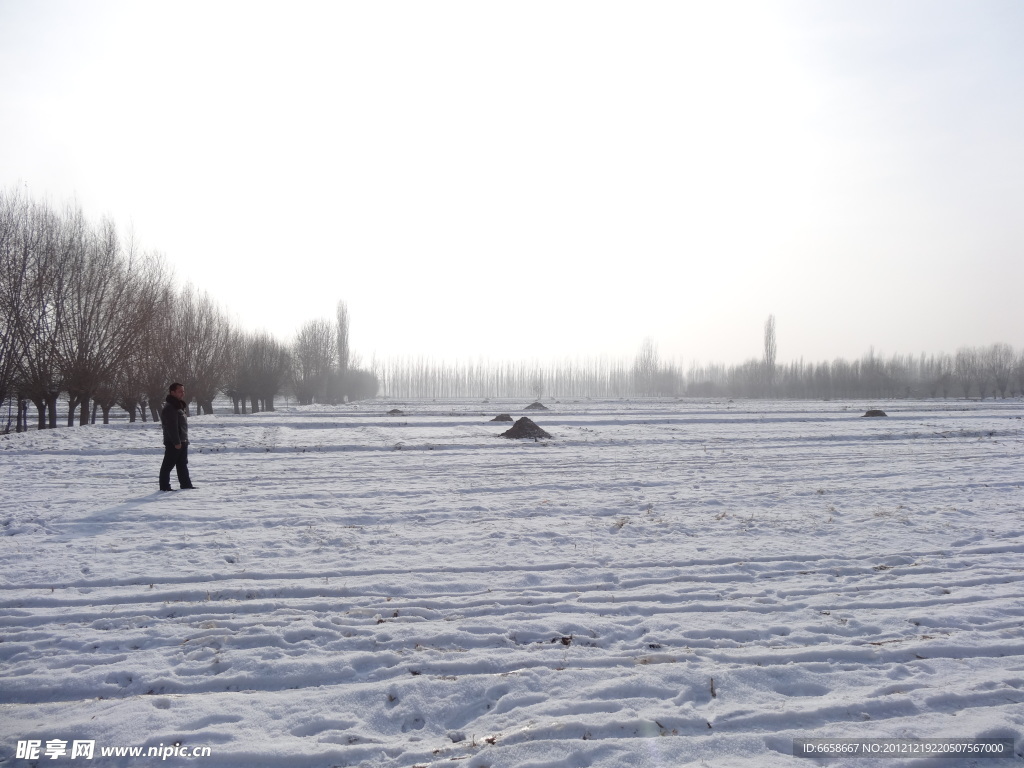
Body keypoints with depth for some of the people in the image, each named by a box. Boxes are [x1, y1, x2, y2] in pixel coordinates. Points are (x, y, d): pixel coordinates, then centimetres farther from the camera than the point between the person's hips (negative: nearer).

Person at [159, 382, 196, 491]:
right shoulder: (169, 408, -17)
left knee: (183, 464, 14)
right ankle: (164, 486, 2)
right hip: (173, 442, -10)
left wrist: (185, 440, 20)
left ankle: (186, 484, 21)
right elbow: (171, 427, -23)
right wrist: (176, 442, -25)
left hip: (182, 441, 10)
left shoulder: (180, 405, 16)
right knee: (168, 464, -3)